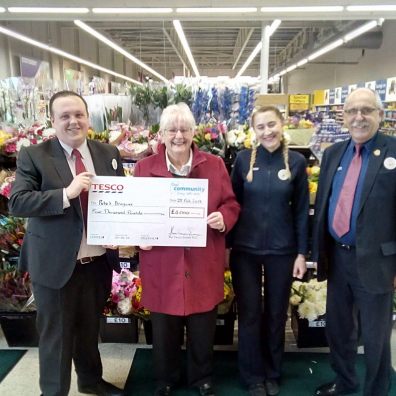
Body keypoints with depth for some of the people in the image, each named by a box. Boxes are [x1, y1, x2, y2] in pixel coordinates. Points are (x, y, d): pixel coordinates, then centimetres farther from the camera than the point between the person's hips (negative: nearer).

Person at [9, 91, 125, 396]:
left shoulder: (109, 154, 3)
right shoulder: (34, 156, -8)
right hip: (55, 264, -4)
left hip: (99, 262, 4)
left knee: (90, 328, 24)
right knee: (56, 336, 11)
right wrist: (66, 193, -29)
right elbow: (17, 202, -18)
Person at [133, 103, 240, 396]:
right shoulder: (144, 168, 1)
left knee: (203, 329, 15)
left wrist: (223, 218, -16)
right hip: (162, 264, 0)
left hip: (203, 264, 1)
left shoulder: (215, 165, 2)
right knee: (164, 330, 16)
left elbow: (231, 204, 5)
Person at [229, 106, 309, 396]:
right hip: (245, 249, 0)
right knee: (249, 314, 10)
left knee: (276, 314, 14)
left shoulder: (296, 161, -2)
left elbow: (301, 210, 0)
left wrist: (302, 252, -2)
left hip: (282, 250, 0)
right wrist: (226, 243, 0)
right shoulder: (244, 159, -3)